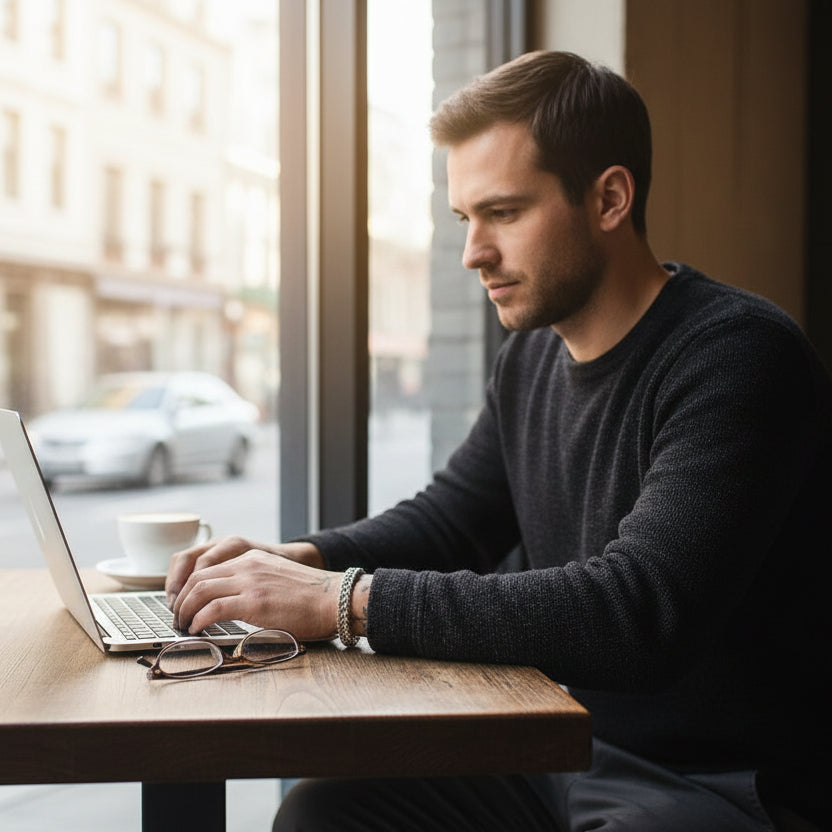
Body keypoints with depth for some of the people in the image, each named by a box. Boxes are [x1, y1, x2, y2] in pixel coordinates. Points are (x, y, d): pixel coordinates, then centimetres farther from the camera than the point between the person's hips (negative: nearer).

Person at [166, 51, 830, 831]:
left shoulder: (736, 356, -20)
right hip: (565, 755, 8)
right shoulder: (532, 355, 6)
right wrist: (296, 560, -4)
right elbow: (449, 518, 16)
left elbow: (636, 612, -30)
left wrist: (346, 599, -29)